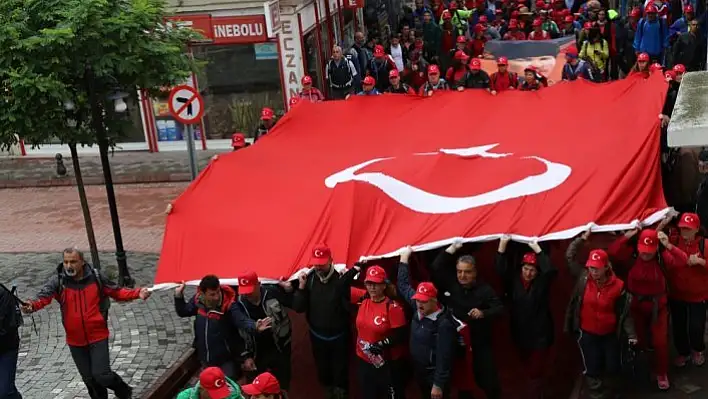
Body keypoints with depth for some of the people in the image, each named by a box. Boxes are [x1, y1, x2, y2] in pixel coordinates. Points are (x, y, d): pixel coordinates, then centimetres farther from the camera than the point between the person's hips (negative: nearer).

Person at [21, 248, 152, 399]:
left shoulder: (96, 277, -7)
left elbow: (117, 292, 0)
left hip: (98, 337, -2)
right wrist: (32, 306, -46)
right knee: (89, 379, 16)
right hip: (75, 340, 3)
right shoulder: (58, 281, -8)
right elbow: (44, 296, -24)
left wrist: (137, 293, -16)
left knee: (101, 375, -9)